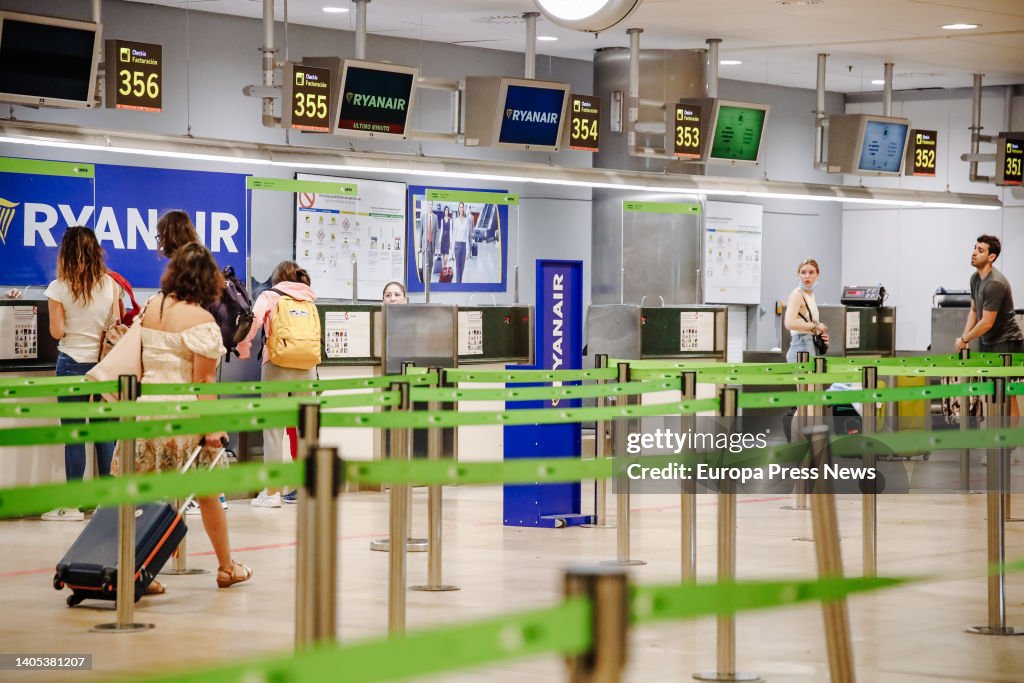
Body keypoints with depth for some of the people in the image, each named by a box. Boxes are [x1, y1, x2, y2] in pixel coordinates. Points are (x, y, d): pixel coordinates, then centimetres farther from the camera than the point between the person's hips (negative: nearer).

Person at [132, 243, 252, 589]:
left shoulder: (151, 308, 8)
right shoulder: (201, 321, -11)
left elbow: (139, 364, 14)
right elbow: (203, 380, -14)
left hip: (147, 405, 5)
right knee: (208, 492, 10)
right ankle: (226, 567, 22)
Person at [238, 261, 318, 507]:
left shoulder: (269, 297, 5)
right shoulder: (309, 300, 15)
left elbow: (252, 323, -9)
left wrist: (243, 351, 4)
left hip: (278, 365, -3)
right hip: (307, 367, 3)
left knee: (274, 427, 1)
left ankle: (272, 491, -1)